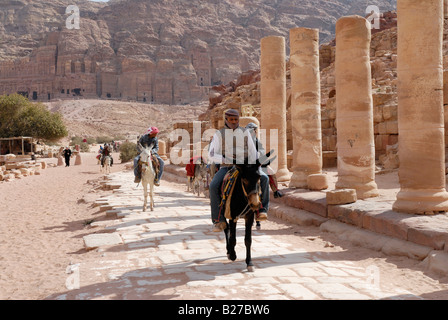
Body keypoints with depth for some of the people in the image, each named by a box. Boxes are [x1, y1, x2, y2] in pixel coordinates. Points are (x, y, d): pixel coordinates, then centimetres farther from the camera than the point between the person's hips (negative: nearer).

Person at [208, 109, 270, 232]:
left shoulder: (244, 132, 8)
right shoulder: (219, 134, 0)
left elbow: (252, 151, 8)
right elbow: (212, 154, -7)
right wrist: (228, 161, -19)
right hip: (226, 167, -2)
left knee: (264, 178, -20)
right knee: (213, 186, -28)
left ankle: (262, 210, -11)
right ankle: (219, 220, -20)